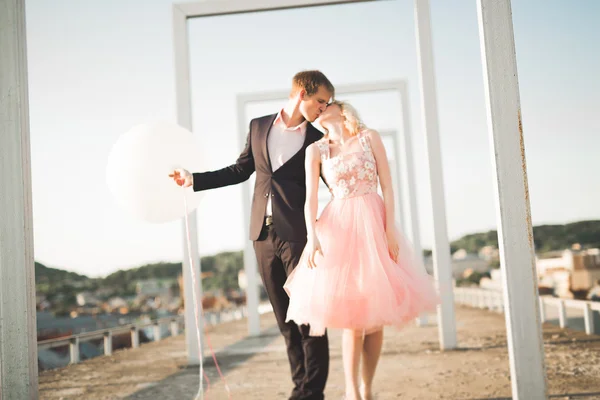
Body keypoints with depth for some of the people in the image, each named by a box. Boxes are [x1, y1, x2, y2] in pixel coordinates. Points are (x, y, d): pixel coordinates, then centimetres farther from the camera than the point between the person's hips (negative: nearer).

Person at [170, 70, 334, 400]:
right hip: (263, 233, 3)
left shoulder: (317, 141, 4)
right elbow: (239, 171, 18)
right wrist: (194, 179, 15)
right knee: (285, 319, 8)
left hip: (297, 234, -3)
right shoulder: (258, 126, 11)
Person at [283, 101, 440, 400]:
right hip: (338, 228, -1)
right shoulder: (316, 150, 7)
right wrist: (312, 237, -14)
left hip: (372, 224, 1)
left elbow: (387, 187, 2)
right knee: (352, 315, -5)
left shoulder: (370, 138, 6)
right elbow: (310, 198, 0)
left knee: (375, 314, 1)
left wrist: (389, 229, -8)